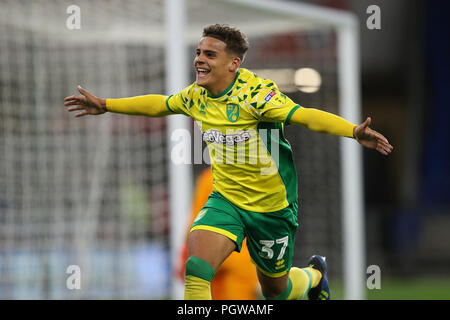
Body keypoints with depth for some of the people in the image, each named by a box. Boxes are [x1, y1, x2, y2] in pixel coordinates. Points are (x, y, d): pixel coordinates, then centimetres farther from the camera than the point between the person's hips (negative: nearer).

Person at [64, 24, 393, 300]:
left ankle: (313, 275, 51)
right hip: (225, 199, 4)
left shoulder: (255, 93, -24)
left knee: (274, 289, 15)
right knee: (196, 271, -21)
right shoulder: (196, 96, -4)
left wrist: (354, 131, -50)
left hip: (272, 207, -4)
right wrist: (104, 105, 22)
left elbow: (307, 116, -35)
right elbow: (159, 104, 17)